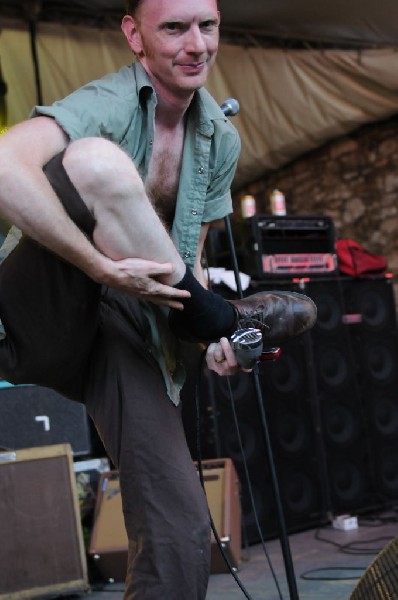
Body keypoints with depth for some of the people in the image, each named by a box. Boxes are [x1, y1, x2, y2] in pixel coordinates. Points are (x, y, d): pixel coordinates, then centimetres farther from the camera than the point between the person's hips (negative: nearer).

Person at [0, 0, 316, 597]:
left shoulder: (222, 138, 11)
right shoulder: (108, 104, -14)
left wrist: (213, 346, 0)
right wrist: (103, 266, -34)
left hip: (126, 329, 6)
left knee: (182, 536, -10)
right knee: (98, 160, -32)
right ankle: (215, 314, -14)